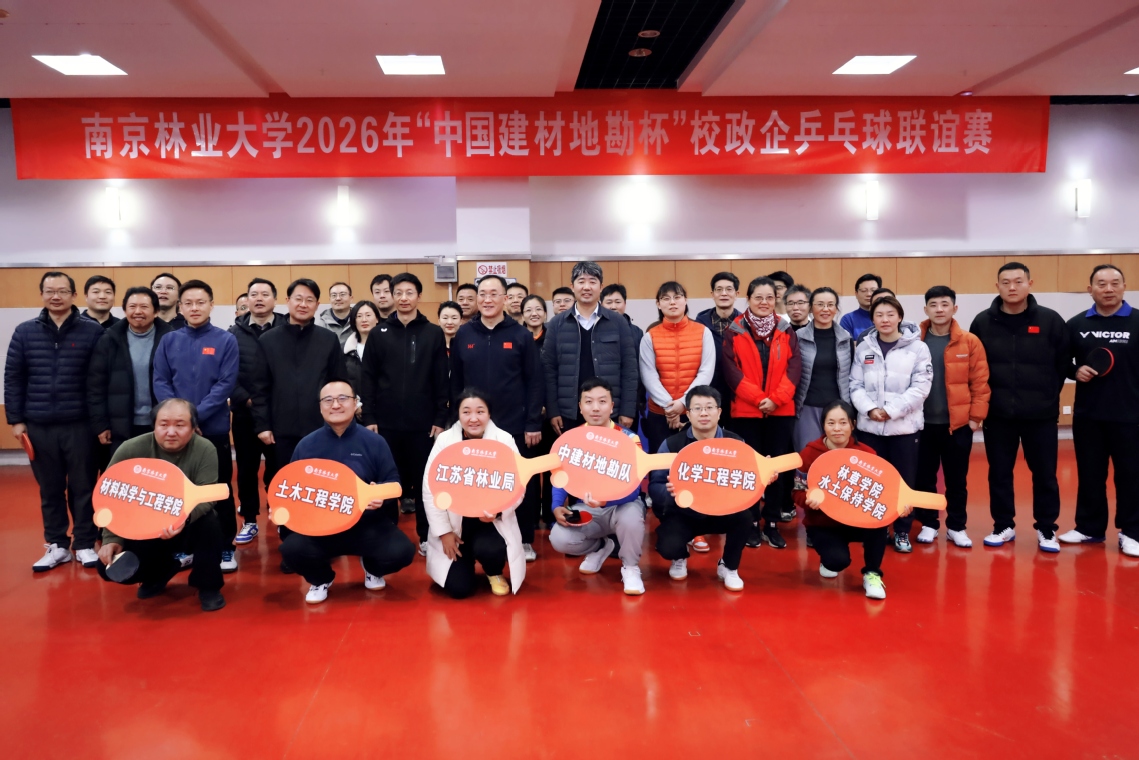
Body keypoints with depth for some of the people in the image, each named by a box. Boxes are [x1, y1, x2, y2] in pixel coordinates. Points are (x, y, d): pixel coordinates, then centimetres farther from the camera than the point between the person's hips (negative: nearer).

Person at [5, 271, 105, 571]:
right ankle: (57, 545, 22)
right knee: (50, 489, 11)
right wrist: (16, 419, 2)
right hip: (39, 425, 2)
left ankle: (85, 544, 18)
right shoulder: (25, 332, 5)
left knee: (83, 487, 6)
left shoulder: (92, 331, -2)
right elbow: (13, 378, 6)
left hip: (80, 424, -2)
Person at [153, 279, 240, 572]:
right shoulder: (168, 341, 6)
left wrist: (196, 415, -17)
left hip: (214, 428, -2)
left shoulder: (226, 341, -2)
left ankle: (225, 547, 15)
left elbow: (226, 384, -9)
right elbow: (160, 383, 1)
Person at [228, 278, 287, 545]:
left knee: (278, 468, 6)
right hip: (244, 414, 2)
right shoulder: (234, 333, 6)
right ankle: (249, 521, 21)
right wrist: (246, 399, -12)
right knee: (246, 469, 9)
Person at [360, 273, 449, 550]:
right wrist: (369, 417, -4)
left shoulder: (434, 334, 3)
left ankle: (427, 536, 18)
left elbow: (441, 381, 1)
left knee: (424, 480, 7)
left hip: (423, 423, -1)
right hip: (386, 422, 1)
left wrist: (440, 419, -3)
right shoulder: (379, 334, 4)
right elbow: (368, 379, 2)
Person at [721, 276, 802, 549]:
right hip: (746, 410, -2)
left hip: (781, 411, 2)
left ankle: (772, 524, 16)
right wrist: (759, 398, -15)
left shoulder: (786, 331, 7)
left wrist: (776, 398, -14)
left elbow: (794, 367, 0)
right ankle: (751, 523, 14)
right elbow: (730, 369, -7)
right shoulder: (734, 331, 0)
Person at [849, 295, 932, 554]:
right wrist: (869, 409, -14)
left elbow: (921, 387, -7)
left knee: (904, 481, 5)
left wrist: (891, 410, -14)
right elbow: (855, 385, 4)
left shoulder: (917, 347, 0)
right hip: (869, 426, 2)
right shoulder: (863, 348, 7)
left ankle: (902, 532, 19)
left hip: (905, 426, -1)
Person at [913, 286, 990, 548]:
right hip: (922, 422, 1)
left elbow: (980, 382, -1)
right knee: (924, 477, 9)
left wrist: (977, 415, -5)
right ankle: (928, 524, 22)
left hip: (958, 422, 0)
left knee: (957, 479, 9)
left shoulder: (970, 342, -1)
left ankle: (956, 527, 22)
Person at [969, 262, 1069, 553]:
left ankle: (1046, 530, 21)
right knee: (999, 473, 9)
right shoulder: (983, 322, 0)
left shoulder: (1050, 320, -3)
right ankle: (1003, 526, 23)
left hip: (1041, 414, -1)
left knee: (1045, 474, 8)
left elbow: (1063, 363, 4)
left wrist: (1047, 396, 7)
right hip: (997, 414, 1)